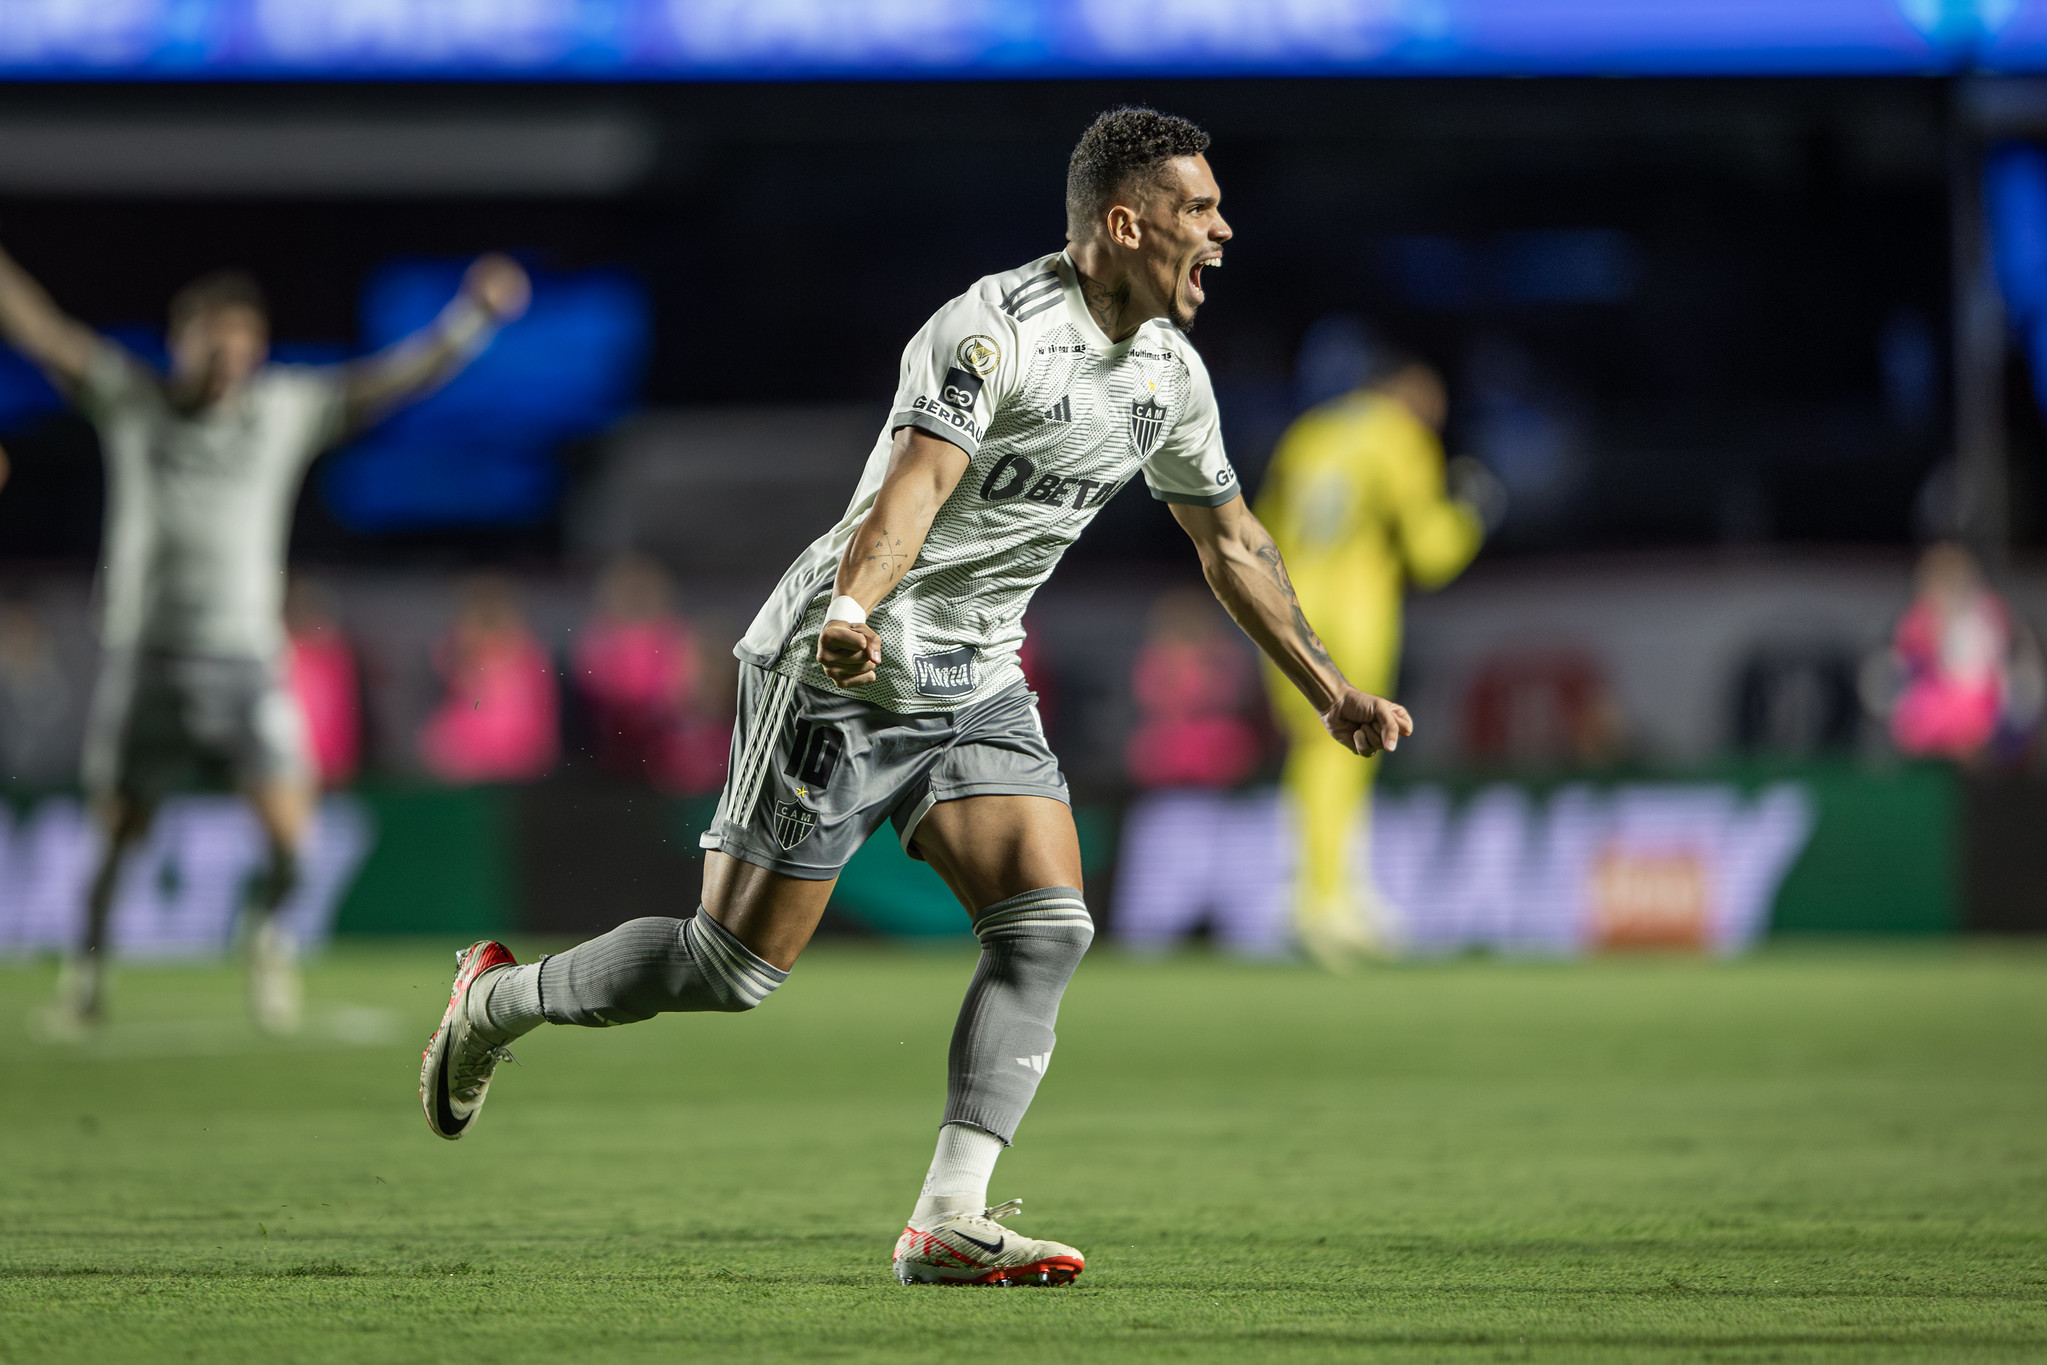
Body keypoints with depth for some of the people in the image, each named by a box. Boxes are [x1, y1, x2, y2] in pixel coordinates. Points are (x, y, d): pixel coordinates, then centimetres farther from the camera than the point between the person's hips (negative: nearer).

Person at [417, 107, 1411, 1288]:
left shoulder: (1172, 373, 5)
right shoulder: (996, 331, -21)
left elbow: (1232, 544, 19)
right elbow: (915, 485, -36)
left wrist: (1329, 690, 19)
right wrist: (853, 612, -53)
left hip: (976, 682, 8)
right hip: (846, 671, -8)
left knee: (1049, 925, -12)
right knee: (736, 967, -4)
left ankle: (949, 1225, -13)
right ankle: (498, 1000, 21)